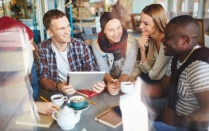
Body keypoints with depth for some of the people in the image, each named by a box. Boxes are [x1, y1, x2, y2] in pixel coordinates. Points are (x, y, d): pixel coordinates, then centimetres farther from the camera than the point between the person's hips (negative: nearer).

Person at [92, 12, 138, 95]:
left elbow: (127, 70, -17)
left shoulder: (132, 43, -15)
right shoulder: (96, 45, -11)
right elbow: (103, 70, -11)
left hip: (126, 83, -1)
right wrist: (110, 82, -32)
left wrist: (119, 84, -36)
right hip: (107, 83, 1)